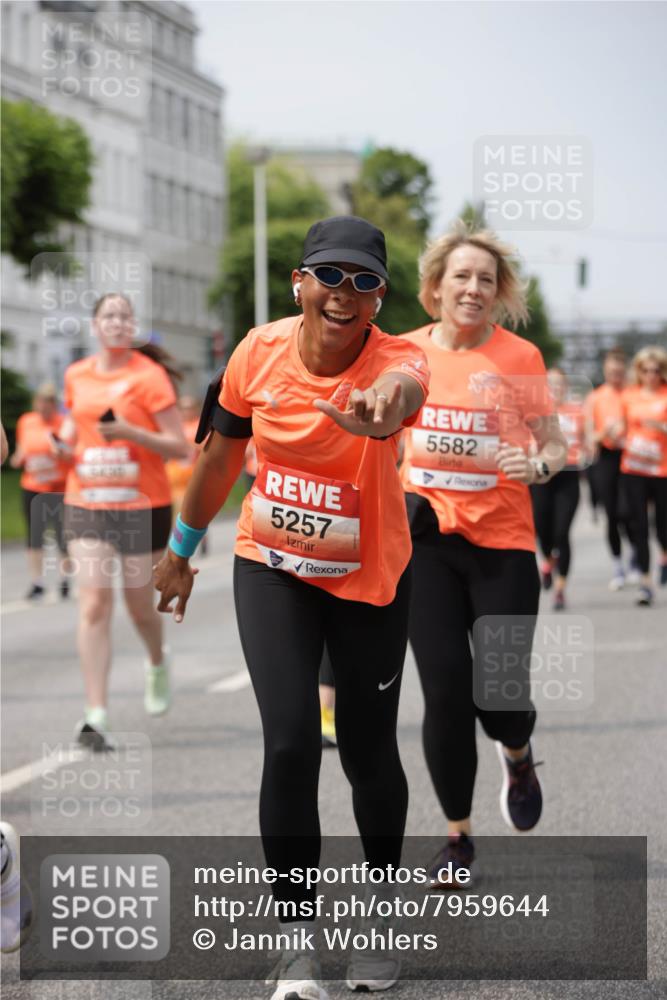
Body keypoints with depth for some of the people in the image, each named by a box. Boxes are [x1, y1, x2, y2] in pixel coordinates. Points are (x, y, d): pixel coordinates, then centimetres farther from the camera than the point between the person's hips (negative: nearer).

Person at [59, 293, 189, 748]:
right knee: (95, 603, -11)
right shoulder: (76, 376, 7)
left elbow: (180, 447, -9)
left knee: (140, 604, 10)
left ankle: (157, 661, 46)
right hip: (86, 505, 3)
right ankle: (96, 715, -12)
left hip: (143, 505, -3)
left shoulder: (149, 376, -7)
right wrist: (63, 441, 3)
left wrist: (130, 432, -23)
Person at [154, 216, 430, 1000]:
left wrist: (385, 407, -76)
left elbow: (403, 388, -51)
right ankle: (296, 937, 3)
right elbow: (222, 452, 4)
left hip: (371, 580, -1)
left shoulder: (394, 360, -23)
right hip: (271, 568, 1)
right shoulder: (260, 352, -14)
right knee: (290, 742, -13)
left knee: (367, 752, 7)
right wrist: (182, 548, 14)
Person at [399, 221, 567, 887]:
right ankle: (457, 837, 15)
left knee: (500, 692, -6)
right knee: (446, 690, -3)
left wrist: (538, 465, -18)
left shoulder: (519, 357, -2)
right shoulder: (404, 352, 3)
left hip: (503, 539, -1)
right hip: (425, 537, 1)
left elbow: (554, 445, 3)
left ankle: (518, 754, 34)